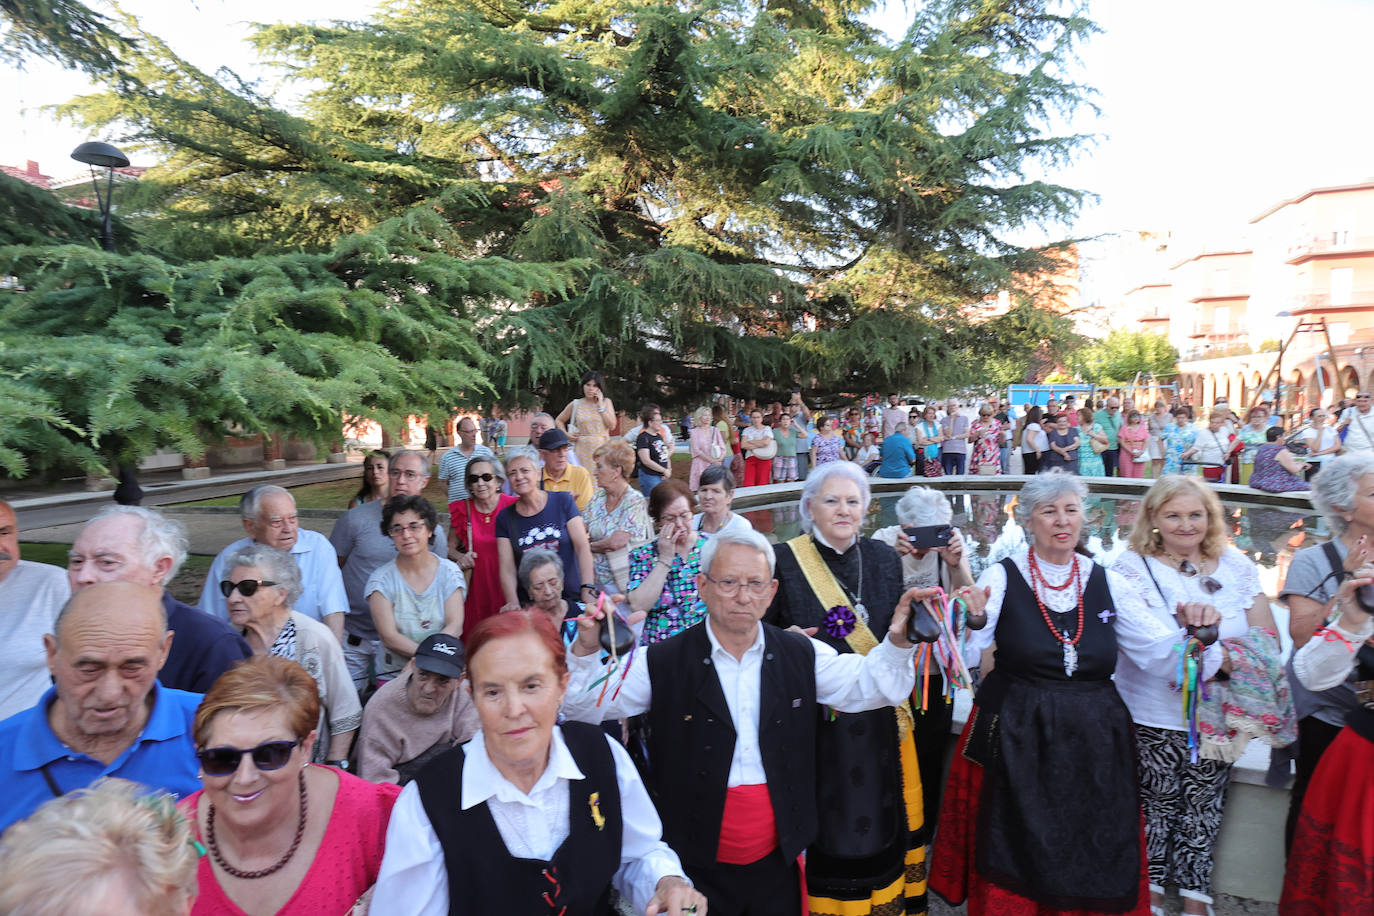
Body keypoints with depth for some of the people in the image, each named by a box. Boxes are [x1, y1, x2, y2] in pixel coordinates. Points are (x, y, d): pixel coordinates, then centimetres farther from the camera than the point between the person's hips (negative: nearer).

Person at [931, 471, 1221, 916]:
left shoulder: (1107, 583, 4)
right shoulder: (1002, 577, -6)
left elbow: (1158, 653, 3)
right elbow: (962, 657, -14)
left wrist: (1190, 630, -16)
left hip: (1094, 741, 3)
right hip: (1018, 740, -3)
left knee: (1096, 863, 13)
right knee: (1017, 864, 7)